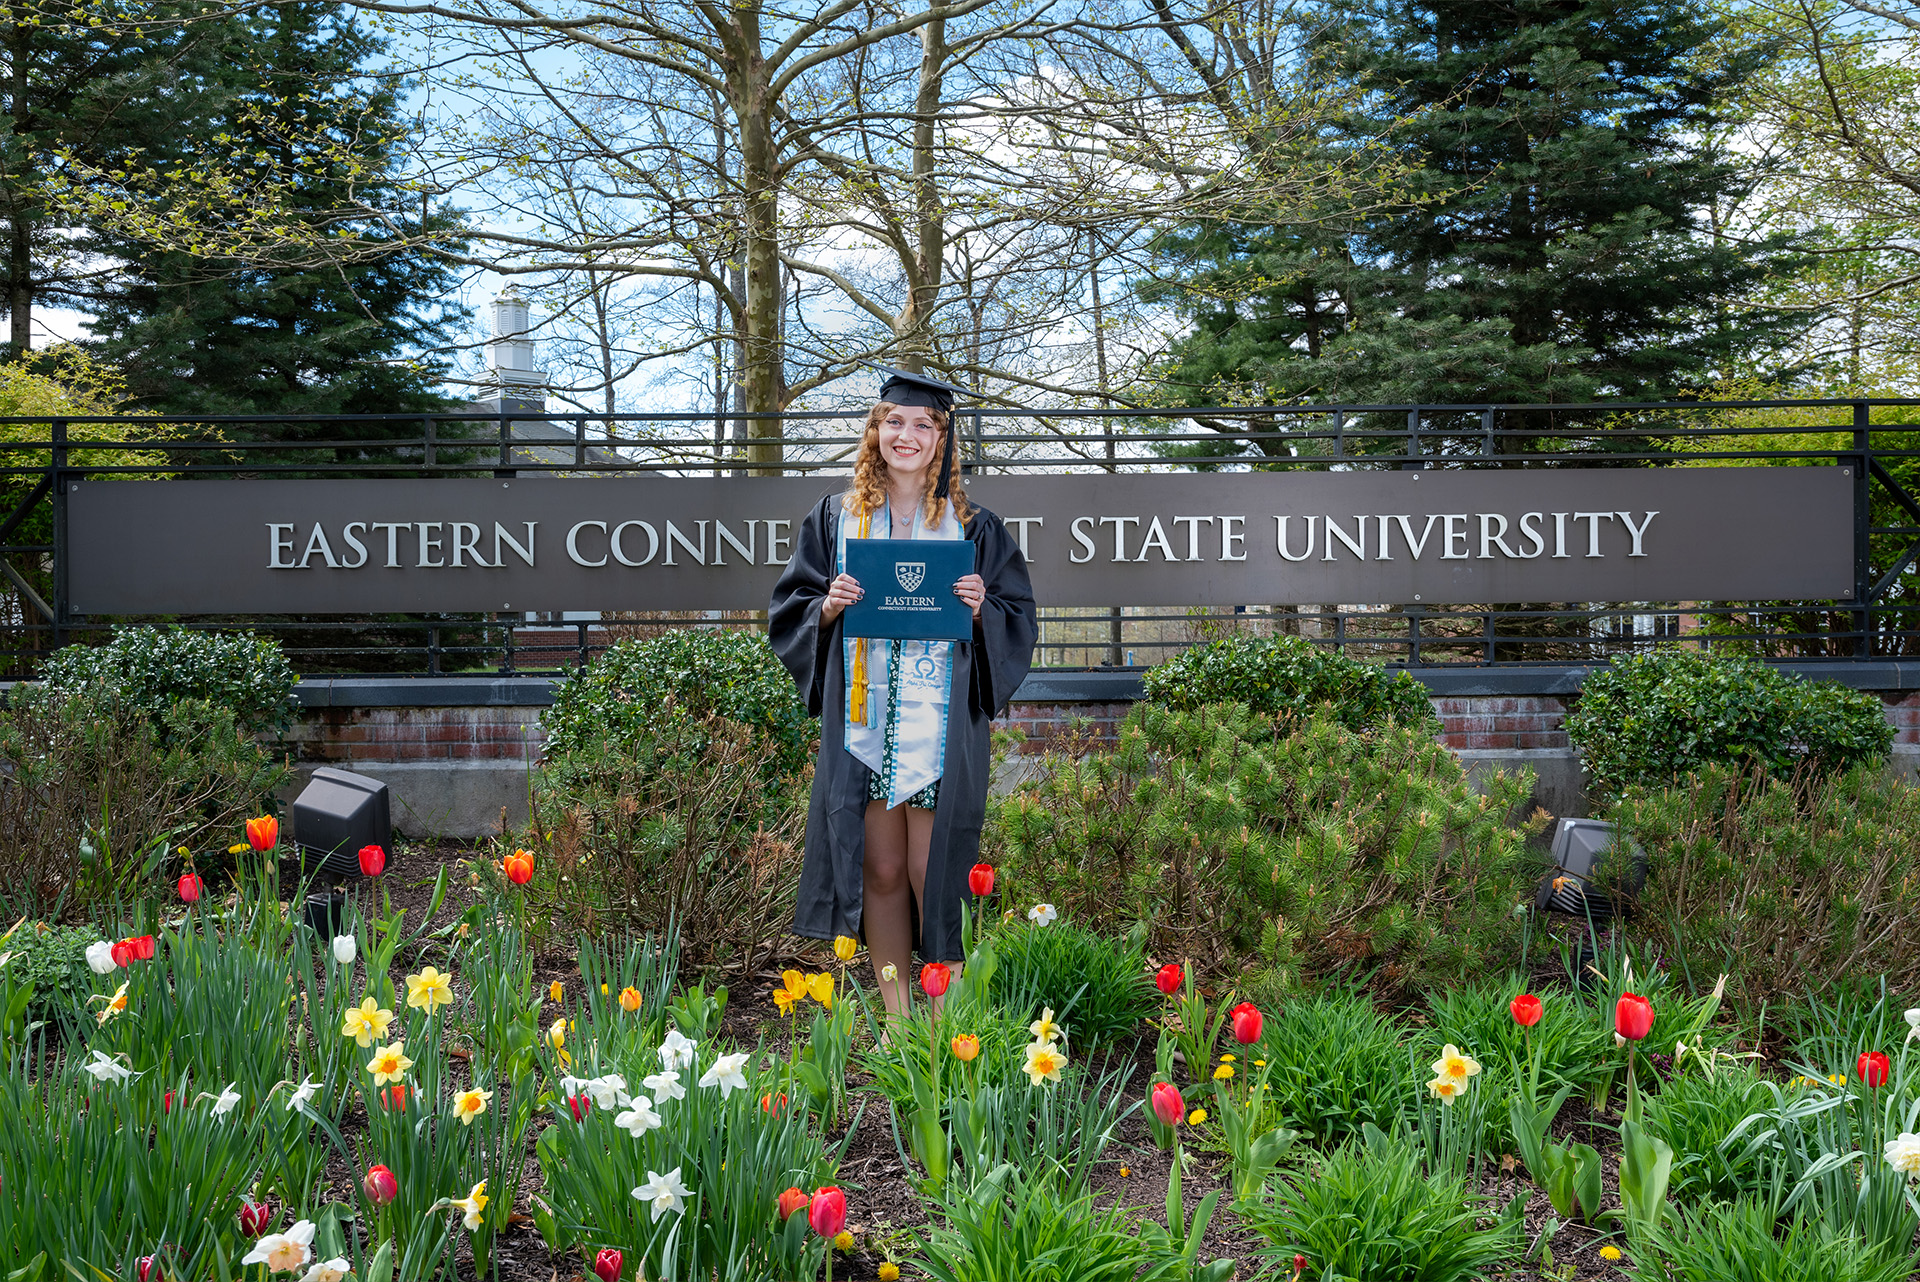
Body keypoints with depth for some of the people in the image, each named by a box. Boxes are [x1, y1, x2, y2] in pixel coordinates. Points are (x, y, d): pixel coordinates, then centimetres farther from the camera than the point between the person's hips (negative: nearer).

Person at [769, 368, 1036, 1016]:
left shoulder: (973, 527, 6)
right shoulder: (837, 518, 9)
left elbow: (1019, 619, 6)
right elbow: (790, 608, 10)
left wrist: (980, 608, -14)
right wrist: (827, 605, -10)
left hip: (940, 726, -1)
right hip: (863, 720, 2)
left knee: (931, 875, -2)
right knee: (880, 872, 6)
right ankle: (895, 1014, 17)